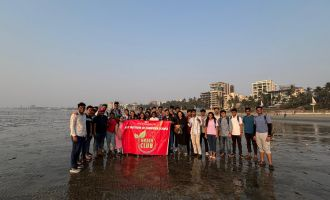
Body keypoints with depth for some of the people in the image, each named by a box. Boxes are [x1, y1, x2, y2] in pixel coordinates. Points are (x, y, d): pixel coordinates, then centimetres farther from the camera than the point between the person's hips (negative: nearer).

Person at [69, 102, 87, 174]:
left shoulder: (84, 115, 12)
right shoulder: (75, 115, -9)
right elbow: (72, 126, -12)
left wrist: (85, 134, 14)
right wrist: (74, 135, -17)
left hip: (82, 136, 7)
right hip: (76, 135, -7)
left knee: (78, 151, 14)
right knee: (75, 151, -3)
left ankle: (76, 164, 25)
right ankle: (73, 167, 4)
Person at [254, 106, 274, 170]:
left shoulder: (266, 116, -8)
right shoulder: (255, 117, 8)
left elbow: (270, 126, -11)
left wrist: (269, 136, -16)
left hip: (265, 134, -5)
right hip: (257, 134, 5)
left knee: (267, 149, -7)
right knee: (260, 148, 9)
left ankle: (270, 164, -2)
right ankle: (262, 161, 17)